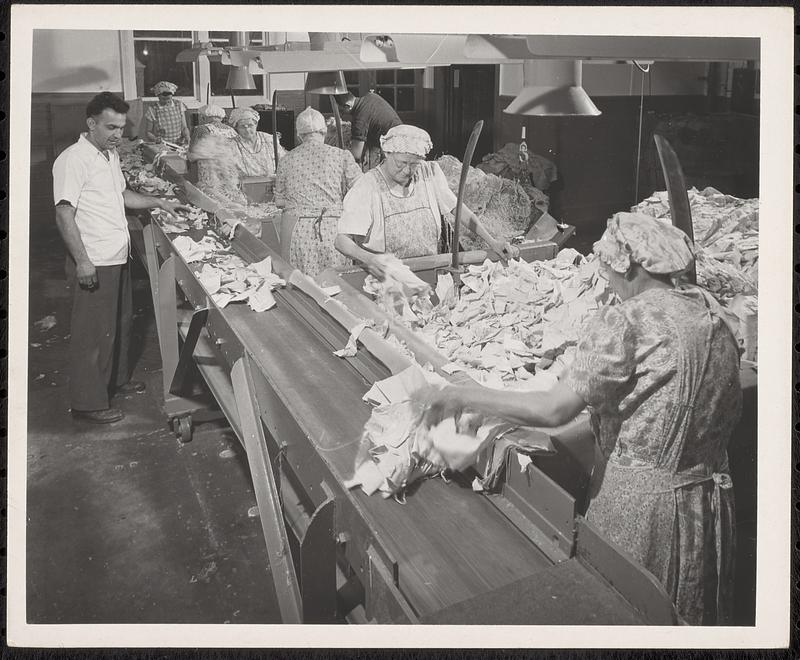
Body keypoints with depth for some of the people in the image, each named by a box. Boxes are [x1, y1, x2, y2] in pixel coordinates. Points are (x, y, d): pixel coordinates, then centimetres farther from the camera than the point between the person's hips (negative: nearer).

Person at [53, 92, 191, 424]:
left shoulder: (111, 154, 12)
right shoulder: (73, 160, -16)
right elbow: (64, 214, -20)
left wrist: (160, 203, 16)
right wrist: (82, 261, -24)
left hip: (117, 257, 9)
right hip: (94, 263, -9)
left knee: (120, 322, 21)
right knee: (93, 331, 0)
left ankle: (116, 379, 39)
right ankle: (87, 402, 12)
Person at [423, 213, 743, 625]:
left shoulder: (625, 322, -21)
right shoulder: (712, 311, 2)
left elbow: (555, 411, -24)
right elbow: (731, 409, 10)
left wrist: (469, 398, -16)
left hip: (639, 500, -7)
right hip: (709, 497, 7)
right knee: (688, 613, 26)